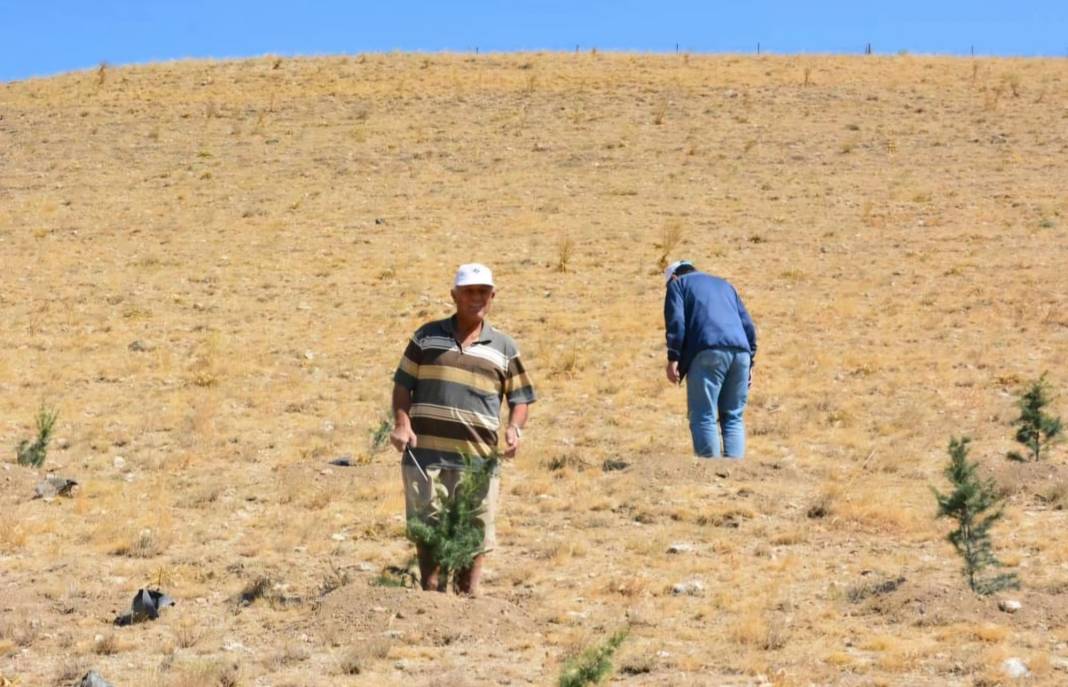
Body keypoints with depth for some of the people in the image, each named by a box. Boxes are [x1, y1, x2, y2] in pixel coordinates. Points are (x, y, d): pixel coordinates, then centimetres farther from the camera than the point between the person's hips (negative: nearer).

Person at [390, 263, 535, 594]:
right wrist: (402, 424, -6)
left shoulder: (504, 348, 10)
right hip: (424, 453, 0)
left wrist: (514, 428, -7)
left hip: (477, 458, 0)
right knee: (426, 530, 3)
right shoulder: (427, 336, 9)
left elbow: (520, 398, 13)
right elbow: (403, 384, 9)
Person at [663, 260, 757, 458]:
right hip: (740, 352, 5)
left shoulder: (678, 284, 17)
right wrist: (750, 362, 23)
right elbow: (748, 325, 24)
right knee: (733, 417, 10)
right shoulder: (724, 284, 33)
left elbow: (676, 321, -1)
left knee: (704, 417, -4)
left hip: (709, 353, -5)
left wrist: (673, 358, -3)